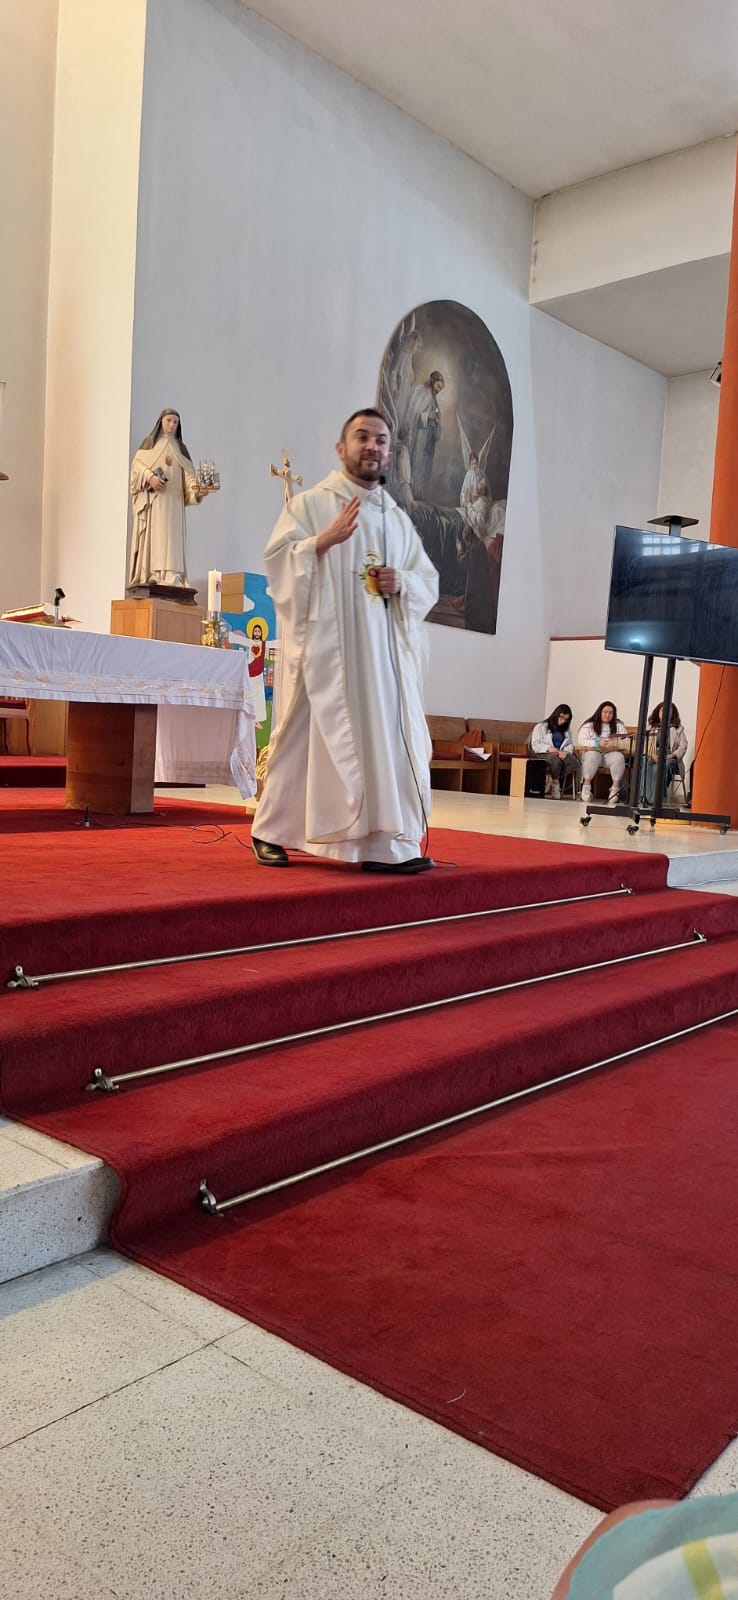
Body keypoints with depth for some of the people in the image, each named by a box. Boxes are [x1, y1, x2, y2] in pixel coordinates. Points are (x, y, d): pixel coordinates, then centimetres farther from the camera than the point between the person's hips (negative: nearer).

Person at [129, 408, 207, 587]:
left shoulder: (180, 448, 18)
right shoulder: (149, 442, 13)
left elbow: (188, 473, 6)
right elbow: (137, 463, 1)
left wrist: (196, 489, -14)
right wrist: (150, 477, -18)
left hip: (172, 500, 2)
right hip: (151, 497, -2)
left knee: (170, 536, -8)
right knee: (151, 535, -9)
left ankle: (169, 576, -16)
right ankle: (149, 576, -14)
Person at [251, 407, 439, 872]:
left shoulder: (399, 520, 19)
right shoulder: (311, 503, 5)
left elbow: (429, 584, 17)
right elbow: (278, 559, -6)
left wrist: (402, 583, -5)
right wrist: (324, 540, -20)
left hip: (384, 648, 4)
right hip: (324, 643, -4)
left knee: (388, 737, -3)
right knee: (307, 735, -1)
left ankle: (386, 844, -1)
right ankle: (271, 832, 14)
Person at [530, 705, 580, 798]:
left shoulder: (567, 730, 26)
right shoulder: (541, 726, 10)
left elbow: (570, 744, 12)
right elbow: (535, 745, -1)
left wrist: (566, 752, -11)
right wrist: (549, 748, -18)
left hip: (562, 754, 4)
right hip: (544, 753, -4)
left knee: (574, 762, -32)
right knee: (556, 761, -40)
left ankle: (554, 780, -23)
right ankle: (555, 783, -17)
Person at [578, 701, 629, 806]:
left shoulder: (619, 726, 15)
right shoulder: (588, 726, 8)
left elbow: (627, 741, 5)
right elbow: (581, 741, -5)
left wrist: (617, 744, -19)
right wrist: (597, 743, -19)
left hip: (611, 753, 2)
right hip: (594, 751, -2)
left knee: (619, 757, -32)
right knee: (592, 756, -36)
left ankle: (615, 788, -32)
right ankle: (586, 786, -33)